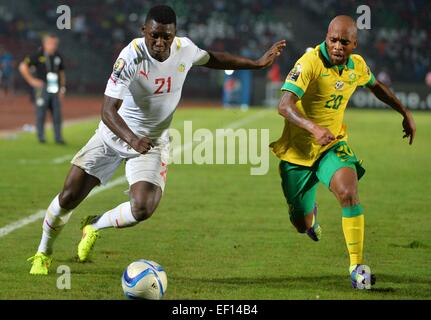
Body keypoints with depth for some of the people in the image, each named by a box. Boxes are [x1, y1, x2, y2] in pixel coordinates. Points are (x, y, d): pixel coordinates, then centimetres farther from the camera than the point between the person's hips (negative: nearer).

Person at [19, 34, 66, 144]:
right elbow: (23, 67, -7)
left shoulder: (58, 57, 12)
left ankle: (58, 138, 7)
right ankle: (41, 137, 7)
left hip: (55, 89, 5)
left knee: (57, 114, 2)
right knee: (41, 113, -2)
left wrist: (62, 88, 12)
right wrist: (31, 80, -8)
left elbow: (61, 73, 21)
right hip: (42, 88, -5)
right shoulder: (38, 55, -6)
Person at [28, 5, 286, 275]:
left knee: (143, 209, -19)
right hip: (115, 133, -3)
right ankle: (43, 253, 24)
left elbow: (212, 59, 13)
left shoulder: (185, 49, -12)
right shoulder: (131, 57, -28)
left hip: (153, 142, 3)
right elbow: (108, 110, -33)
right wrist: (132, 139, -50)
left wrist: (258, 63, 14)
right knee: (69, 197, -3)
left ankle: (95, 226, 13)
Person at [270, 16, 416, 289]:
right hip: (299, 151, -3)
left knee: (349, 193, -26)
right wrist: (313, 128, -50)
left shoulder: (357, 65, -3)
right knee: (302, 224, 7)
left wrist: (405, 113, 22)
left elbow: (376, 86, 22)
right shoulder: (310, 63, -23)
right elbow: (285, 106, -35)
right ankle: (310, 213, 48)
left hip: (333, 144, 3)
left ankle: (357, 267, -19)